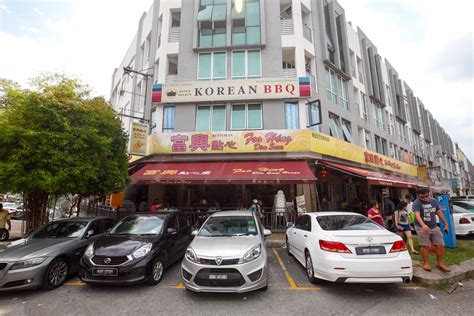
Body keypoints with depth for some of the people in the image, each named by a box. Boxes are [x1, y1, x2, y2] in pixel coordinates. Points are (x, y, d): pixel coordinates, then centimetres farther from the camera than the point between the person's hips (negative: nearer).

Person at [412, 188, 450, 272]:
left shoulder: (434, 201, 8)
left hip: (434, 227, 6)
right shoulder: (416, 203, -12)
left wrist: (446, 224, 17)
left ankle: (440, 263, 23)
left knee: (441, 245, 7)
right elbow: (417, 215, -25)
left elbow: (439, 213, 17)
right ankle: (425, 263, 12)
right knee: (425, 246, -2)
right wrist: (423, 225, -40)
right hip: (422, 228, -6)